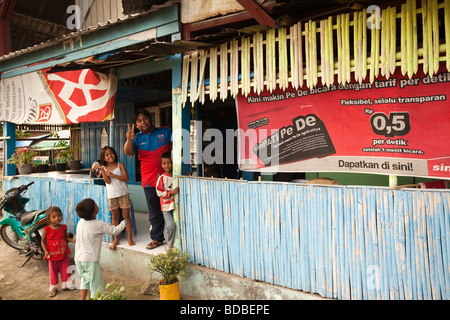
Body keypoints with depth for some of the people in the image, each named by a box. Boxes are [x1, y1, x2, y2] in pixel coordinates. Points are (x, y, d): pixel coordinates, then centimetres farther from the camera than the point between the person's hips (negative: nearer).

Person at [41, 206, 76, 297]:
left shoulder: (63, 227, -3)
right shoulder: (46, 230, -13)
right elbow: (43, 241, -4)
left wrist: (72, 240, -9)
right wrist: (46, 251, -15)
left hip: (64, 254, 3)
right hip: (53, 255, -2)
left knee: (66, 269, 12)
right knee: (53, 271, 11)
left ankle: (66, 284, 30)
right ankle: (54, 288, 27)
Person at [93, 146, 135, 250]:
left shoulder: (120, 165, -1)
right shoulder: (104, 168, 2)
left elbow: (126, 178, -11)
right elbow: (108, 181, -11)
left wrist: (112, 174, -16)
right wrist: (102, 170, -20)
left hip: (123, 193, -2)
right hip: (112, 195, 2)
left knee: (126, 215, 1)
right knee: (114, 216, 10)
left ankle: (129, 238, 10)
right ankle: (116, 239, 20)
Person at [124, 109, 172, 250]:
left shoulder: (165, 132, 5)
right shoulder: (137, 138, 8)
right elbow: (128, 152, -8)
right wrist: (129, 140, -27)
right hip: (149, 180, 2)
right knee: (154, 211, 10)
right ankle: (157, 238, 22)